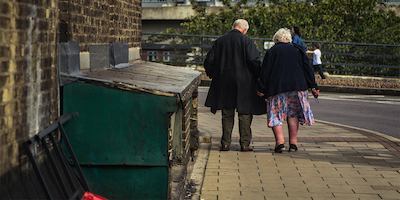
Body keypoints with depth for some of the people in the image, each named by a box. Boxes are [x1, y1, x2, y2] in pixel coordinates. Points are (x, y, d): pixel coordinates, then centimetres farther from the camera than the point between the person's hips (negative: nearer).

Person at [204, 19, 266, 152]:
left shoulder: (220, 41, 4)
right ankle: (245, 144, 5)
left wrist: (213, 75, 20)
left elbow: (209, 61, 6)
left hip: (224, 84, 3)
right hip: (244, 84, -3)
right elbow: (254, 61, -15)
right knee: (245, 114, 5)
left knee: (227, 114, 11)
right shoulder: (246, 42, -8)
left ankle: (225, 143, 9)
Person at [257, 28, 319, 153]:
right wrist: (313, 87, 7)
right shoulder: (297, 50, 11)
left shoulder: (271, 52, 5)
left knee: (276, 115, 3)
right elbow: (307, 69, 7)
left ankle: (280, 142, -13)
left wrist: (261, 90, 3)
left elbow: (264, 72, 0)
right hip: (296, 87, 2)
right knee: (293, 114, 12)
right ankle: (293, 143, 7)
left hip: (276, 88, -2)